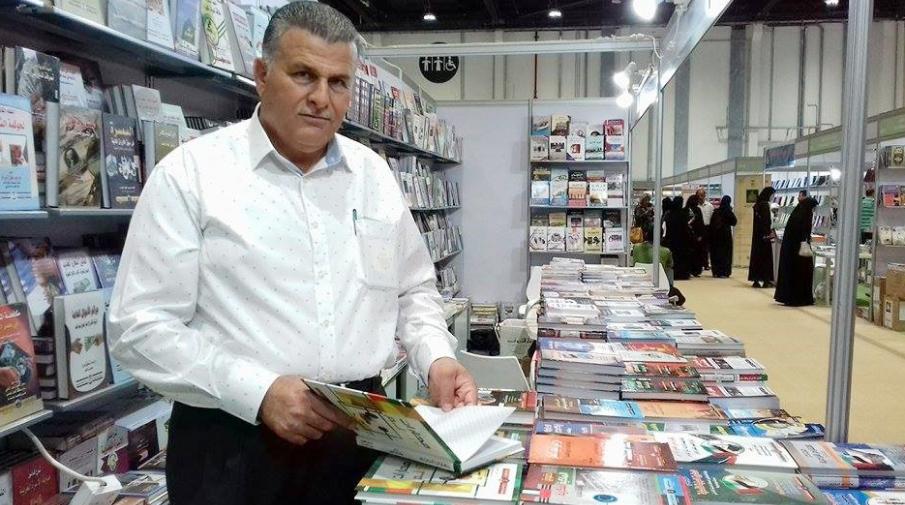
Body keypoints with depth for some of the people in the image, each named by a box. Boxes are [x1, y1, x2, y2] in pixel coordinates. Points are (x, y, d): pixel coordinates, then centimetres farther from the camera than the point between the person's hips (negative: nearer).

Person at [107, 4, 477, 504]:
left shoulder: (374, 174, 6)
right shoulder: (191, 172, -7)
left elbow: (413, 291, 14)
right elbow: (140, 326, -10)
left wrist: (437, 358, -4)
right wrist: (258, 392, -20)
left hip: (360, 433, 5)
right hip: (235, 442, -4)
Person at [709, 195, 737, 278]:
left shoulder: (716, 211, 1)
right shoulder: (728, 211, -10)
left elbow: (711, 223, 2)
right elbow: (734, 222, -3)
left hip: (715, 234, 3)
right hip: (725, 234, -3)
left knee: (716, 252, 10)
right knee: (725, 253, 4)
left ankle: (716, 271, 11)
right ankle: (724, 272, 3)